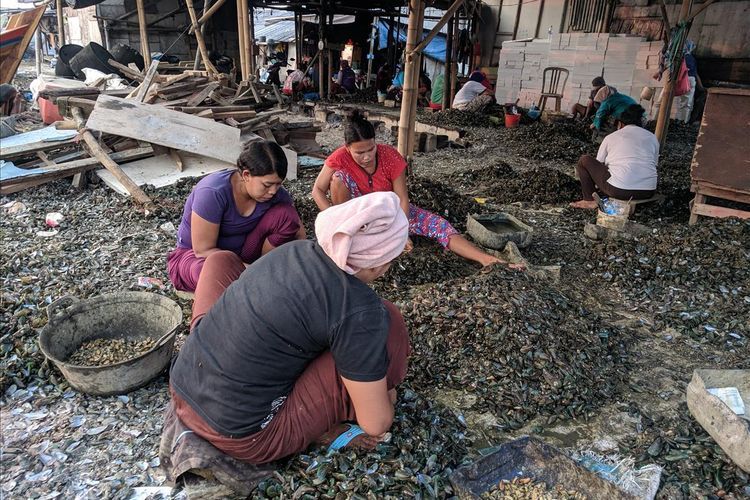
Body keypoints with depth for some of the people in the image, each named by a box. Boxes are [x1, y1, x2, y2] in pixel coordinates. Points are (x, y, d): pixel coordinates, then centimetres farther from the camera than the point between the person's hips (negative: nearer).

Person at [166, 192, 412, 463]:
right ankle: (323, 427, 9)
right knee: (389, 321, -10)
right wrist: (386, 394, 14)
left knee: (221, 260, 25)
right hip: (243, 437, -6)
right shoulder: (360, 310, -20)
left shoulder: (297, 248, 1)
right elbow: (376, 425, -10)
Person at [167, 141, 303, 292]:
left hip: (241, 253, 4)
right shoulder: (213, 193, -30)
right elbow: (203, 250, -26)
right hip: (195, 255, -4)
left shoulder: (275, 193, -15)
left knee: (285, 214, -19)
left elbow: (299, 232, -5)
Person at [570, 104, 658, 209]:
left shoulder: (611, 137, 11)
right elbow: (654, 164, 20)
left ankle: (590, 201, 10)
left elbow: (598, 164, 19)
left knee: (584, 160, 14)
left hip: (619, 190, -5)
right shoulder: (653, 138, 17)